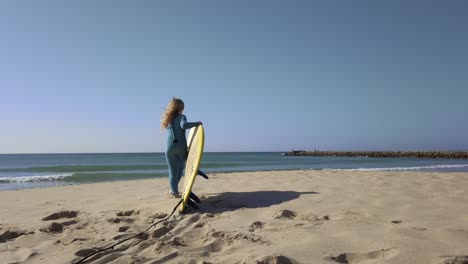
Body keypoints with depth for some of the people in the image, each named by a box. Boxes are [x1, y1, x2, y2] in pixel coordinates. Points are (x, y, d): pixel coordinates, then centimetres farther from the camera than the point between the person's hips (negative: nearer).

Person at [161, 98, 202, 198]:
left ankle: (174, 191, 10)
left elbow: (170, 132, 14)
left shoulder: (168, 119, 15)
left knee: (172, 171, 9)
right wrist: (196, 123, -13)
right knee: (181, 168, 17)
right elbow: (184, 125, -23)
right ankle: (173, 190, 18)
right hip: (181, 146, -3)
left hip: (170, 147, 3)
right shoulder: (181, 117, -2)